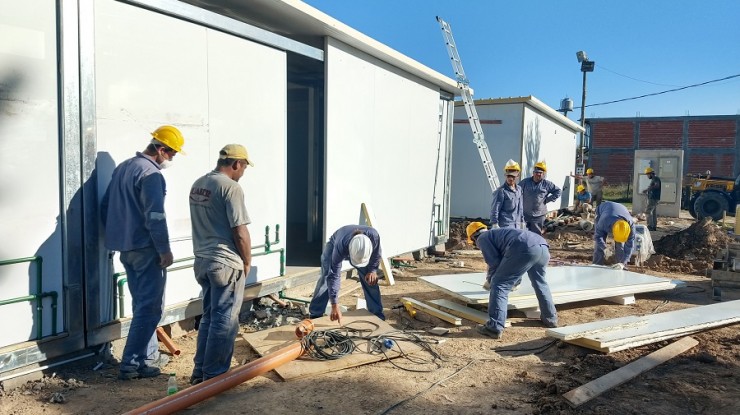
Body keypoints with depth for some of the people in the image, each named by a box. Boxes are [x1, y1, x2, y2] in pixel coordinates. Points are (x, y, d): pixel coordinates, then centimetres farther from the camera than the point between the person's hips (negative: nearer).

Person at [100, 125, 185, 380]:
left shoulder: (123, 167, 14)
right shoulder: (151, 174, -16)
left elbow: (105, 207, 19)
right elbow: (155, 217, -22)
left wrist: (116, 235, 26)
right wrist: (165, 250, -16)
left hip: (126, 248, 10)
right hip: (146, 249, -10)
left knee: (142, 303, 16)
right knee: (150, 306, -3)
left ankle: (149, 355, 25)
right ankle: (132, 363, 0)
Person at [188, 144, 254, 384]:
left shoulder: (197, 185, 11)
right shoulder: (231, 187, -16)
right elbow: (240, 231, -18)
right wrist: (247, 262, -4)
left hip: (202, 260, 9)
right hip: (226, 263, -9)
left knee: (209, 317, 18)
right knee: (224, 322, 2)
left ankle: (200, 372, 25)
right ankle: (213, 377, 9)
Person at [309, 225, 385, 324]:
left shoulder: (374, 236, -41)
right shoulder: (340, 246, -47)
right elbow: (334, 276, -43)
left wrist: (373, 270, -24)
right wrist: (334, 306, -45)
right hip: (333, 246, -2)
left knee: (371, 279, -6)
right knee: (326, 279, -15)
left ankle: (377, 314, 8)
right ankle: (315, 315, -5)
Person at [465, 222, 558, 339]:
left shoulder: (482, 239, 16)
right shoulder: (496, 233, 40)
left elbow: (494, 262, 5)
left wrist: (490, 279, 23)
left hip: (526, 249, -9)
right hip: (543, 247, 9)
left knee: (499, 285, -1)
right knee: (540, 284, 32)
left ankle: (494, 328, -5)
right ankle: (550, 318, 43)